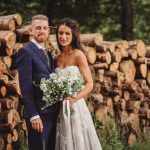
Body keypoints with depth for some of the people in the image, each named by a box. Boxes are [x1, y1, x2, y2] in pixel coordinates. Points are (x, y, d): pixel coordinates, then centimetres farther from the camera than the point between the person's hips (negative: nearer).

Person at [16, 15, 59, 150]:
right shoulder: (26, 51, -9)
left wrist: (56, 111, 8)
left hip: (52, 113, 8)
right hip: (38, 114, -8)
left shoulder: (48, 53, 17)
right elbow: (25, 87, -15)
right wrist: (33, 115, -19)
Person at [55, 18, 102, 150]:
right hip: (61, 109, 5)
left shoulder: (78, 55, -7)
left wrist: (75, 98, -24)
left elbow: (89, 84, -11)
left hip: (76, 107, -5)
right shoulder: (57, 58, 9)